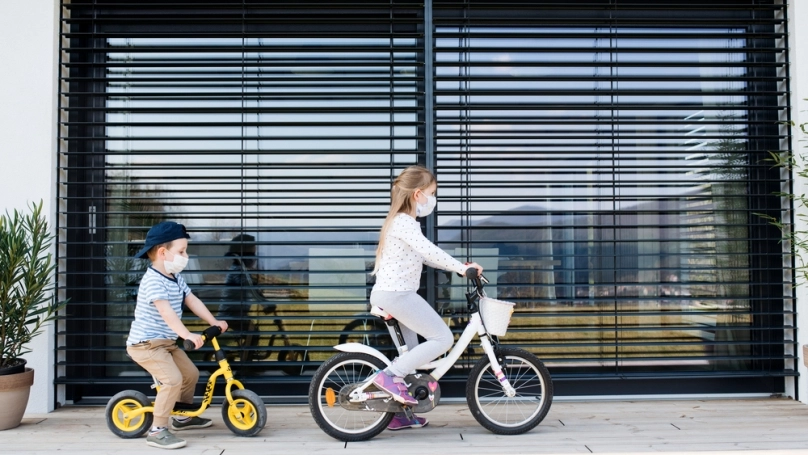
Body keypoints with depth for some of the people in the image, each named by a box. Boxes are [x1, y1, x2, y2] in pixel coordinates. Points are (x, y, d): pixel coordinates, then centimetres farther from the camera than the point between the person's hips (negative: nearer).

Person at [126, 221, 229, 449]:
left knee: (191, 373, 15)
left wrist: (214, 322, 3)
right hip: (146, 343, -10)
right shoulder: (153, 281, -23)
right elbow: (167, 313, -35)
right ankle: (157, 430, -15)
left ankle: (183, 417, 34)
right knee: (173, 380, -23)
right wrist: (188, 335, -44)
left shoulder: (176, 278, 8)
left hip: (166, 342, 10)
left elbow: (193, 301, 10)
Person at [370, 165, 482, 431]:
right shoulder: (404, 222, -14)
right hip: (396, 294, -11)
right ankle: (390, 375, -9)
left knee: (412, 352, 16)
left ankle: (400, 413, 23)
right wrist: (461, 268, -26)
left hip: (390, 294, 11)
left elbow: (426, 256, 21)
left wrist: (459, 267, 13)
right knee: (443, 338, -10)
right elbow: (428, 250, -28)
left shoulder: (403, 221, 19)